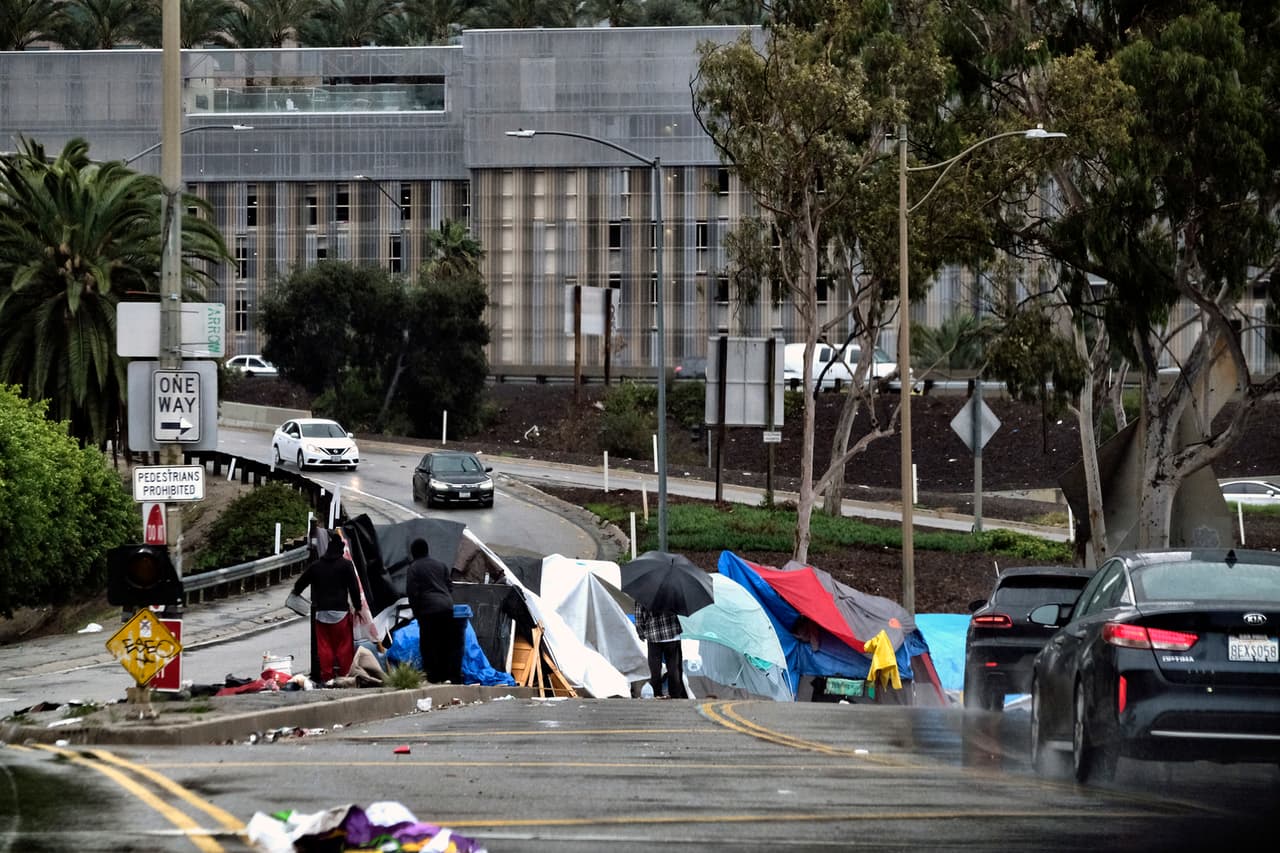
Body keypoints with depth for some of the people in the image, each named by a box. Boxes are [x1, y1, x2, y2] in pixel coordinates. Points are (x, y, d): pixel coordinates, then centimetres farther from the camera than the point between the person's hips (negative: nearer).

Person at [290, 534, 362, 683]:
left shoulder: (316, 566, 8)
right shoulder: (346, 565, -3)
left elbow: (300, 583, 20)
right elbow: (354, 588, -4)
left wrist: (296, 591, 42)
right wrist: (357, 607, 6)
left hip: (321, 612, 3)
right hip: (340, 610, -3)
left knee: (324, 645, 5)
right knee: (344, 645, 2)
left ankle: (326, 677, 3)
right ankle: (344, 675, -1)